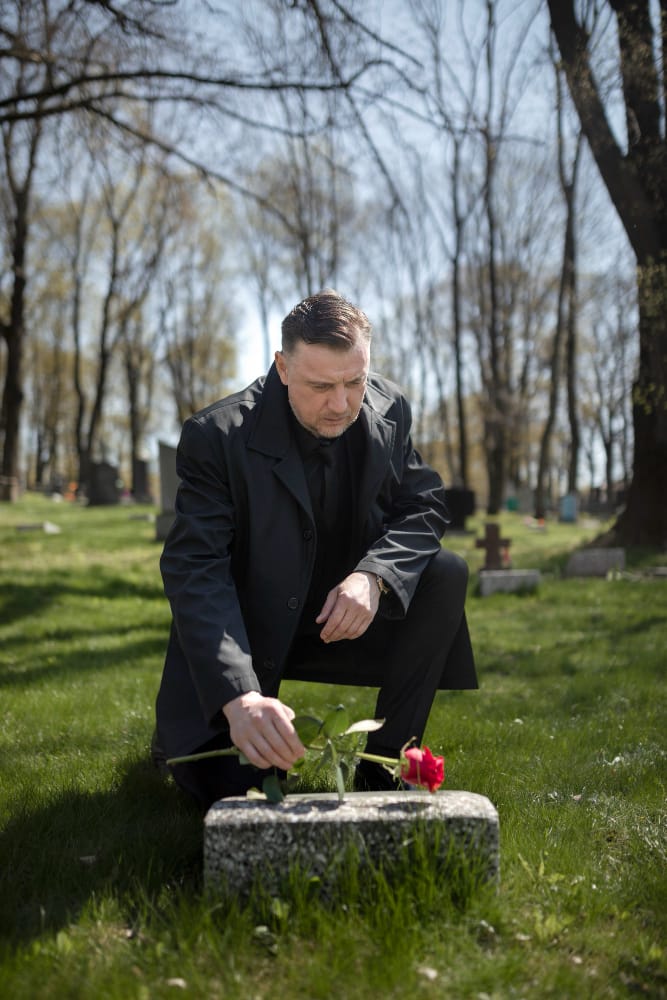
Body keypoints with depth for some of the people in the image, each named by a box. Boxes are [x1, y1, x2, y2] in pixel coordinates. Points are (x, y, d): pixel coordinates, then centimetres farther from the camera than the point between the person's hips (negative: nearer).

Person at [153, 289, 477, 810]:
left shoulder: (388, 410, -10)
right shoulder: (217, 437, -25)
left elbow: (425, 505, -4)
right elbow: (195, 573, -30)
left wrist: (374, 574, -28)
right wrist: (238, 696, -44)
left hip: (340, 613, 5)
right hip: (240, 635, -4)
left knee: (445, 574, -19)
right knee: (234, 787, -22)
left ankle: (383, 769, -8)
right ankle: (183, 733, 18)